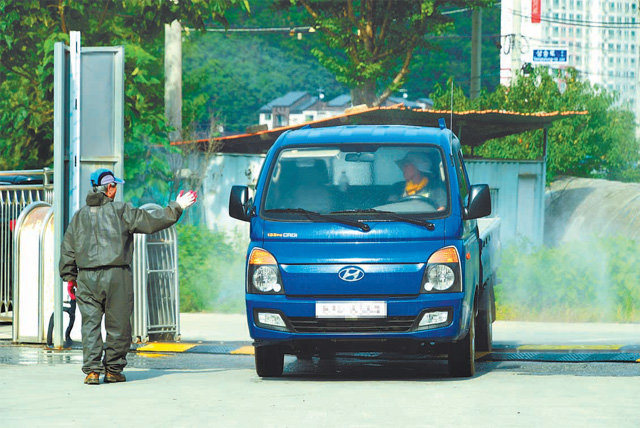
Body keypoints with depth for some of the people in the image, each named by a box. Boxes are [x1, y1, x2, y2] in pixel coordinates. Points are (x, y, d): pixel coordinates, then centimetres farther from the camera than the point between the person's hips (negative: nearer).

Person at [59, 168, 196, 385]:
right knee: (118, 326, 6)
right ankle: (113, 370, 10)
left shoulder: (80, 216, 12)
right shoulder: (120, 211, 0)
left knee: (90, 324, 2)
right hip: (116, 277, -3)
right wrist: (177, 208, 10)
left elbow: (68, 249, 13)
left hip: (87, 278, 3)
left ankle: (92, 370, -7)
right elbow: (150, 221, 0)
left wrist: (69, 277, 19)